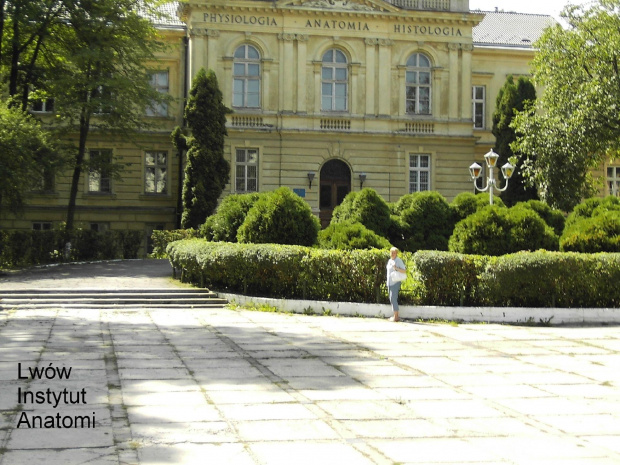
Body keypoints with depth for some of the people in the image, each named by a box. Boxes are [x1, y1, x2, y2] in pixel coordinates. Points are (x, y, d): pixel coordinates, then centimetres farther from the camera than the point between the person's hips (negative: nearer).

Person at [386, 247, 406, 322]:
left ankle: (396, 317, -10)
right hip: (390, 283, 8)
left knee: (393, 299, -12)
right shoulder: (389, 261, 14)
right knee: (392, 299, 8)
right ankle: (396, 316, 13)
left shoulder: (399, 261, -9)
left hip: (395, 283, -8)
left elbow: (404, 271, -13)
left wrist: (396, 268, -26)